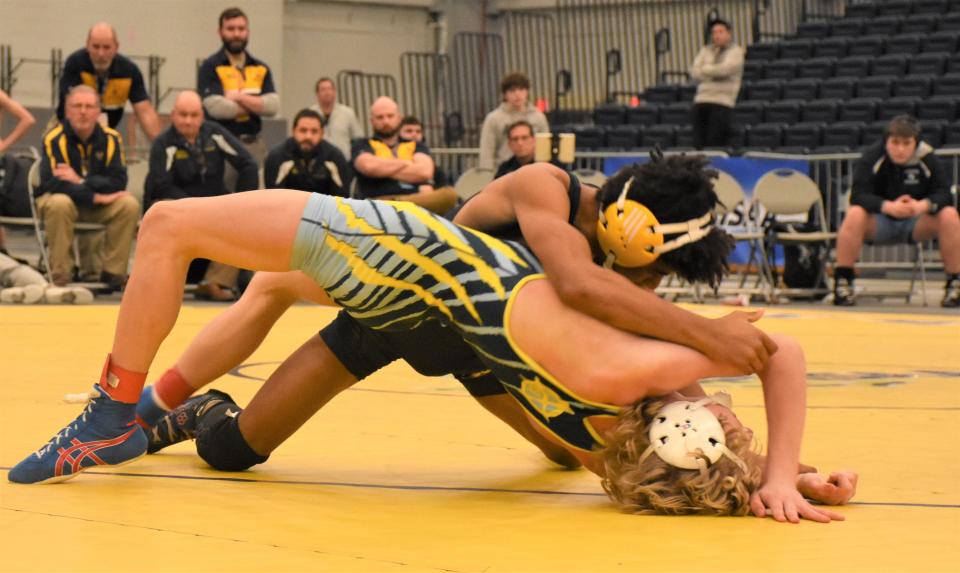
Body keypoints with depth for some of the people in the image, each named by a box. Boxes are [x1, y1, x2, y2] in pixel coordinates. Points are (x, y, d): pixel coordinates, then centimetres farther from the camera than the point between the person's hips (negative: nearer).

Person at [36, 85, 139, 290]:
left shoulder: (111, 138, -8)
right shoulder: (54, 139, -18)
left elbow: (119, 182, -16)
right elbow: (52, 183, -27)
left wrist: (81, 181, -27)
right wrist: (95, 197, -29)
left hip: (98, 205, 3)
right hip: (61, 198, -3)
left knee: (129, 204, -23)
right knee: (59, 204, -37)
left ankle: (113, 273, -13)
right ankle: (59, 277, -27)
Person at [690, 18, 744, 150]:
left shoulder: (735, 51, 5)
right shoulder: (705, 51, 19)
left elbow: (724, 69, -12)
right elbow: (694, 72, 6)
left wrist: (705, 69, 3)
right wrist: (714, 74, -8)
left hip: (722, 101, -4)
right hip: (701, 100, 4)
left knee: (716, 144, -12)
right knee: (699, 143, -2)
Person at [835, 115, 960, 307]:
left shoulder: (927, 158, -12)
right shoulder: (872, 157, -15)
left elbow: (944, 195, -18)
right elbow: (858, 195, -24)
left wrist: (923, 205, -40)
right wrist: (888, 207, -42)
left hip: (916, 223, 1)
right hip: (879, 223, -1)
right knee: (854, 215, -33)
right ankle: (842, 282, -23)